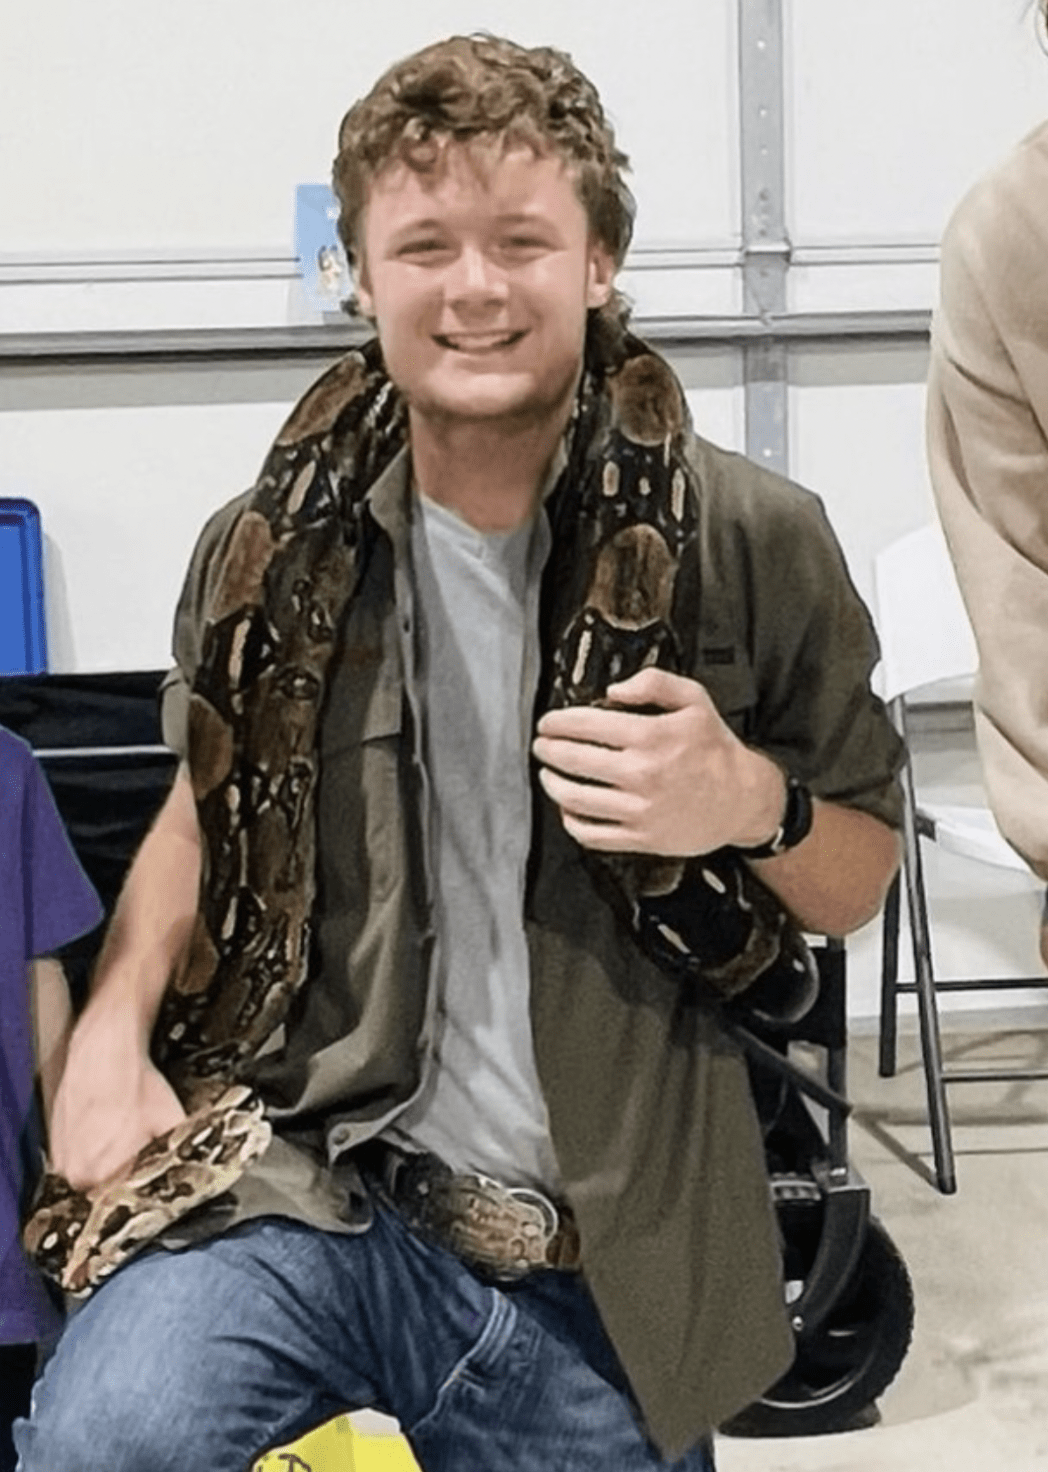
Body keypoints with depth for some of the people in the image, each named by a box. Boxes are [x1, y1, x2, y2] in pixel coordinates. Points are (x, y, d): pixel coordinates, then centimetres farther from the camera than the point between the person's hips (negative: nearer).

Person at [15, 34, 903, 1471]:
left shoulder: (753, 542, -6)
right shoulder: (278, 547, -1)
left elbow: (861, 881, 5)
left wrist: (750, 803, -17)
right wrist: (114, 1028, 1)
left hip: (601, 1265, 1)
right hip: (296, 1180, 0)